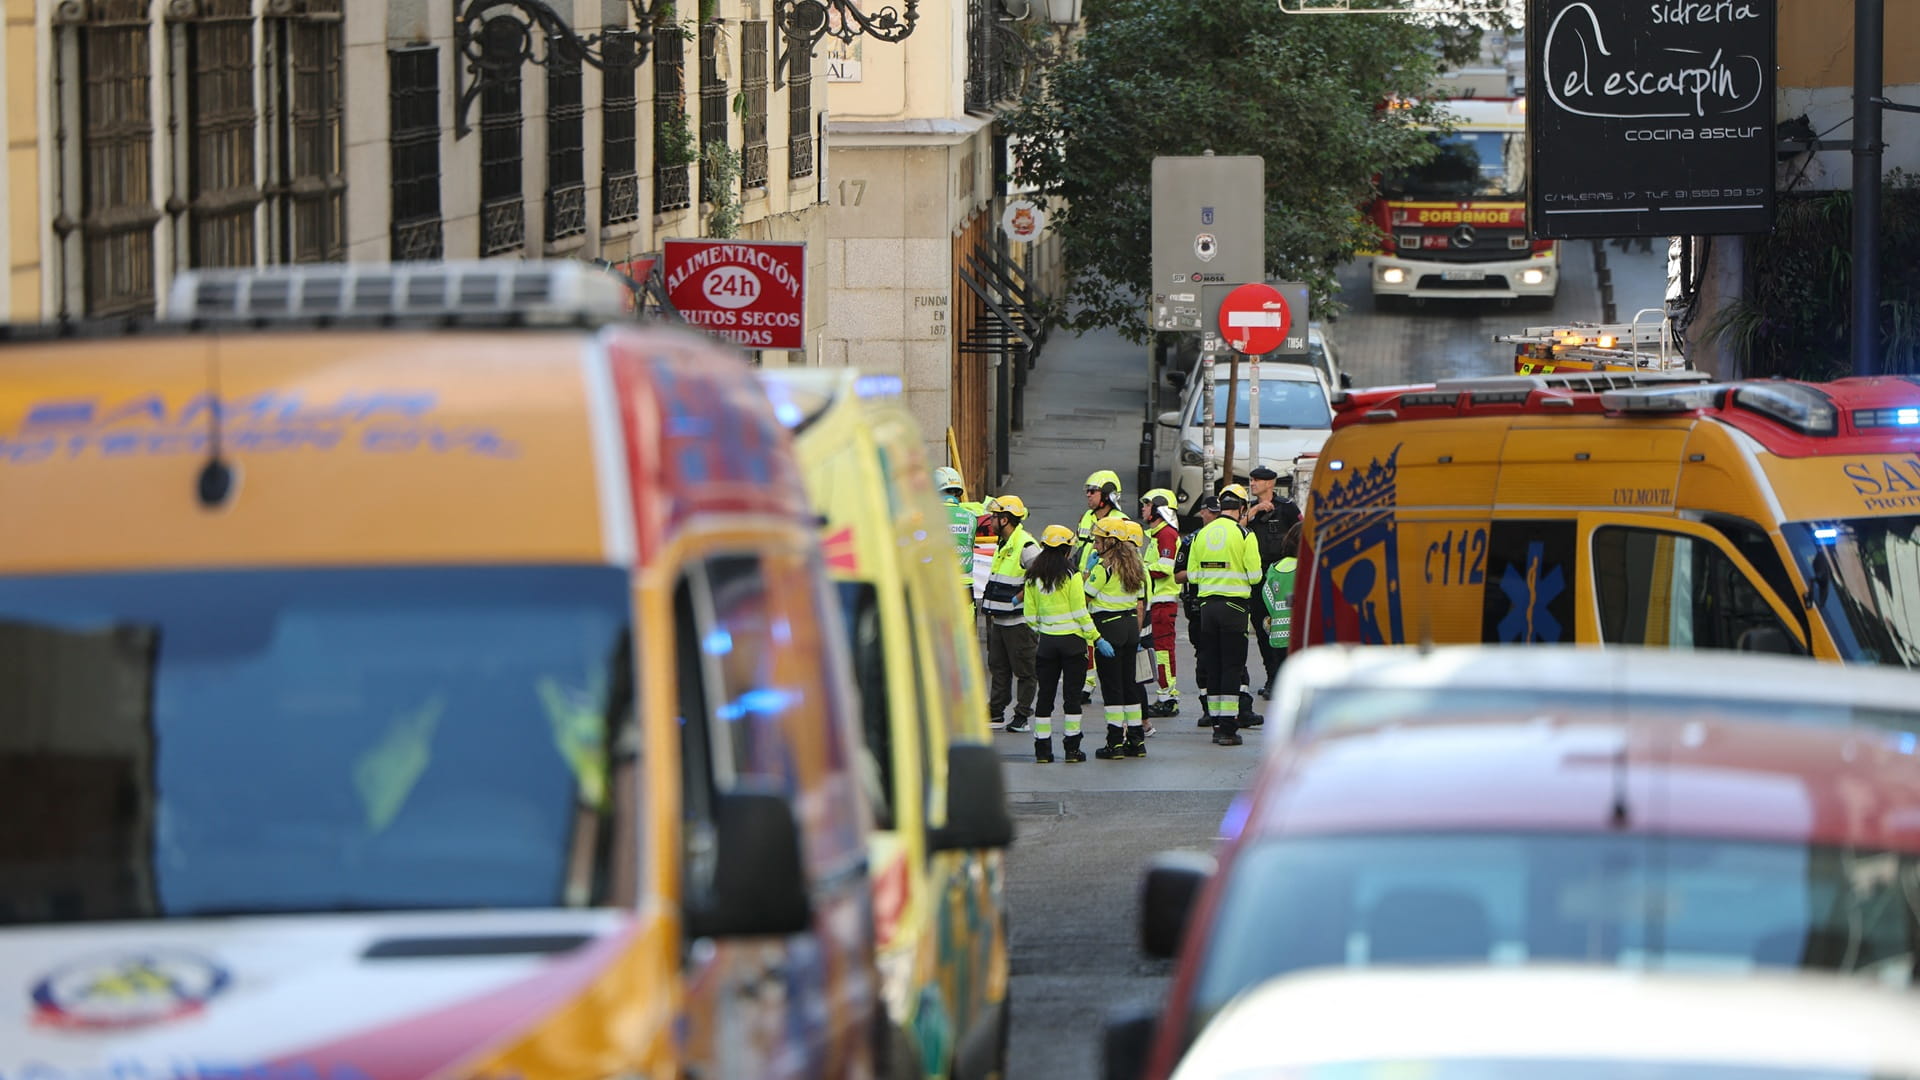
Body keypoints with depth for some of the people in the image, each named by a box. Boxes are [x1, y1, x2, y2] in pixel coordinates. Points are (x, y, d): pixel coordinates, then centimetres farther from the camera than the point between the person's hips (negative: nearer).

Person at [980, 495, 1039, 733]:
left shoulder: (1025, 546, -17)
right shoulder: (1002, 544, 14)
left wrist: (1019, 598, -19)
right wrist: (992, 609, 19)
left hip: (1019, 621, -10)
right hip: (1000, 619, 10)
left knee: (1023, 670, -1)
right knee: (998, 666, 13)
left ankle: (1022, 717, 3)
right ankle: (995, 712, 19)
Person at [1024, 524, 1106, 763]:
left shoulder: (1033, 577, 2)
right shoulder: (1071, 574, -9)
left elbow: (1030, 615, 5)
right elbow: (1080, 612, -10)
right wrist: (1096, 639, -3)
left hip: (1047, 641, 3)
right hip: (1072, 640, -3)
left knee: (1045, 694, 7)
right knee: (1071, 694, 2)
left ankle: (1043, 749, 7)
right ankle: (1072, 748, 2)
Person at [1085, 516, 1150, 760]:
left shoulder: (1104, 566, -14)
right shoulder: (1135, 566, 10)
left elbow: (1084, 597, -14)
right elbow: (1140, 604, 14)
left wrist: (1087, 570, -3)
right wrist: (1135, 634, 18)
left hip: (1108, 626, -7)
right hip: (1131, 624, 7)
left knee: (1111, 685, -4)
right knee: (1129, 683, 14)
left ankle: (1115, 742, -5)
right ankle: (1136, 740, 16)